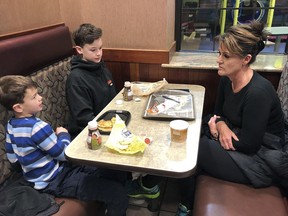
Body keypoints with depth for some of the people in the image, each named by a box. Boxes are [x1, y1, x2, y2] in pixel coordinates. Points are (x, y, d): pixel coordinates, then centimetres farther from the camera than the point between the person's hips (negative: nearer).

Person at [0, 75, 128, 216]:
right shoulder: (38, 127, -27)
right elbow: (64, 154, -19)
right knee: (118, 193, -21)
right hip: (55, 182, -9)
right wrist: (63, 135, -2)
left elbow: (12, 158, 10)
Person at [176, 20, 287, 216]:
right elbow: (219, 113, 9)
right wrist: (222, 126, -14)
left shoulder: (258, 92, -29)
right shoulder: (227, 80, -4)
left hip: (262, 160, -8)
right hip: (240, 142, 8)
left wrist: (218, 131, -12)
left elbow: (249, 145, -26)